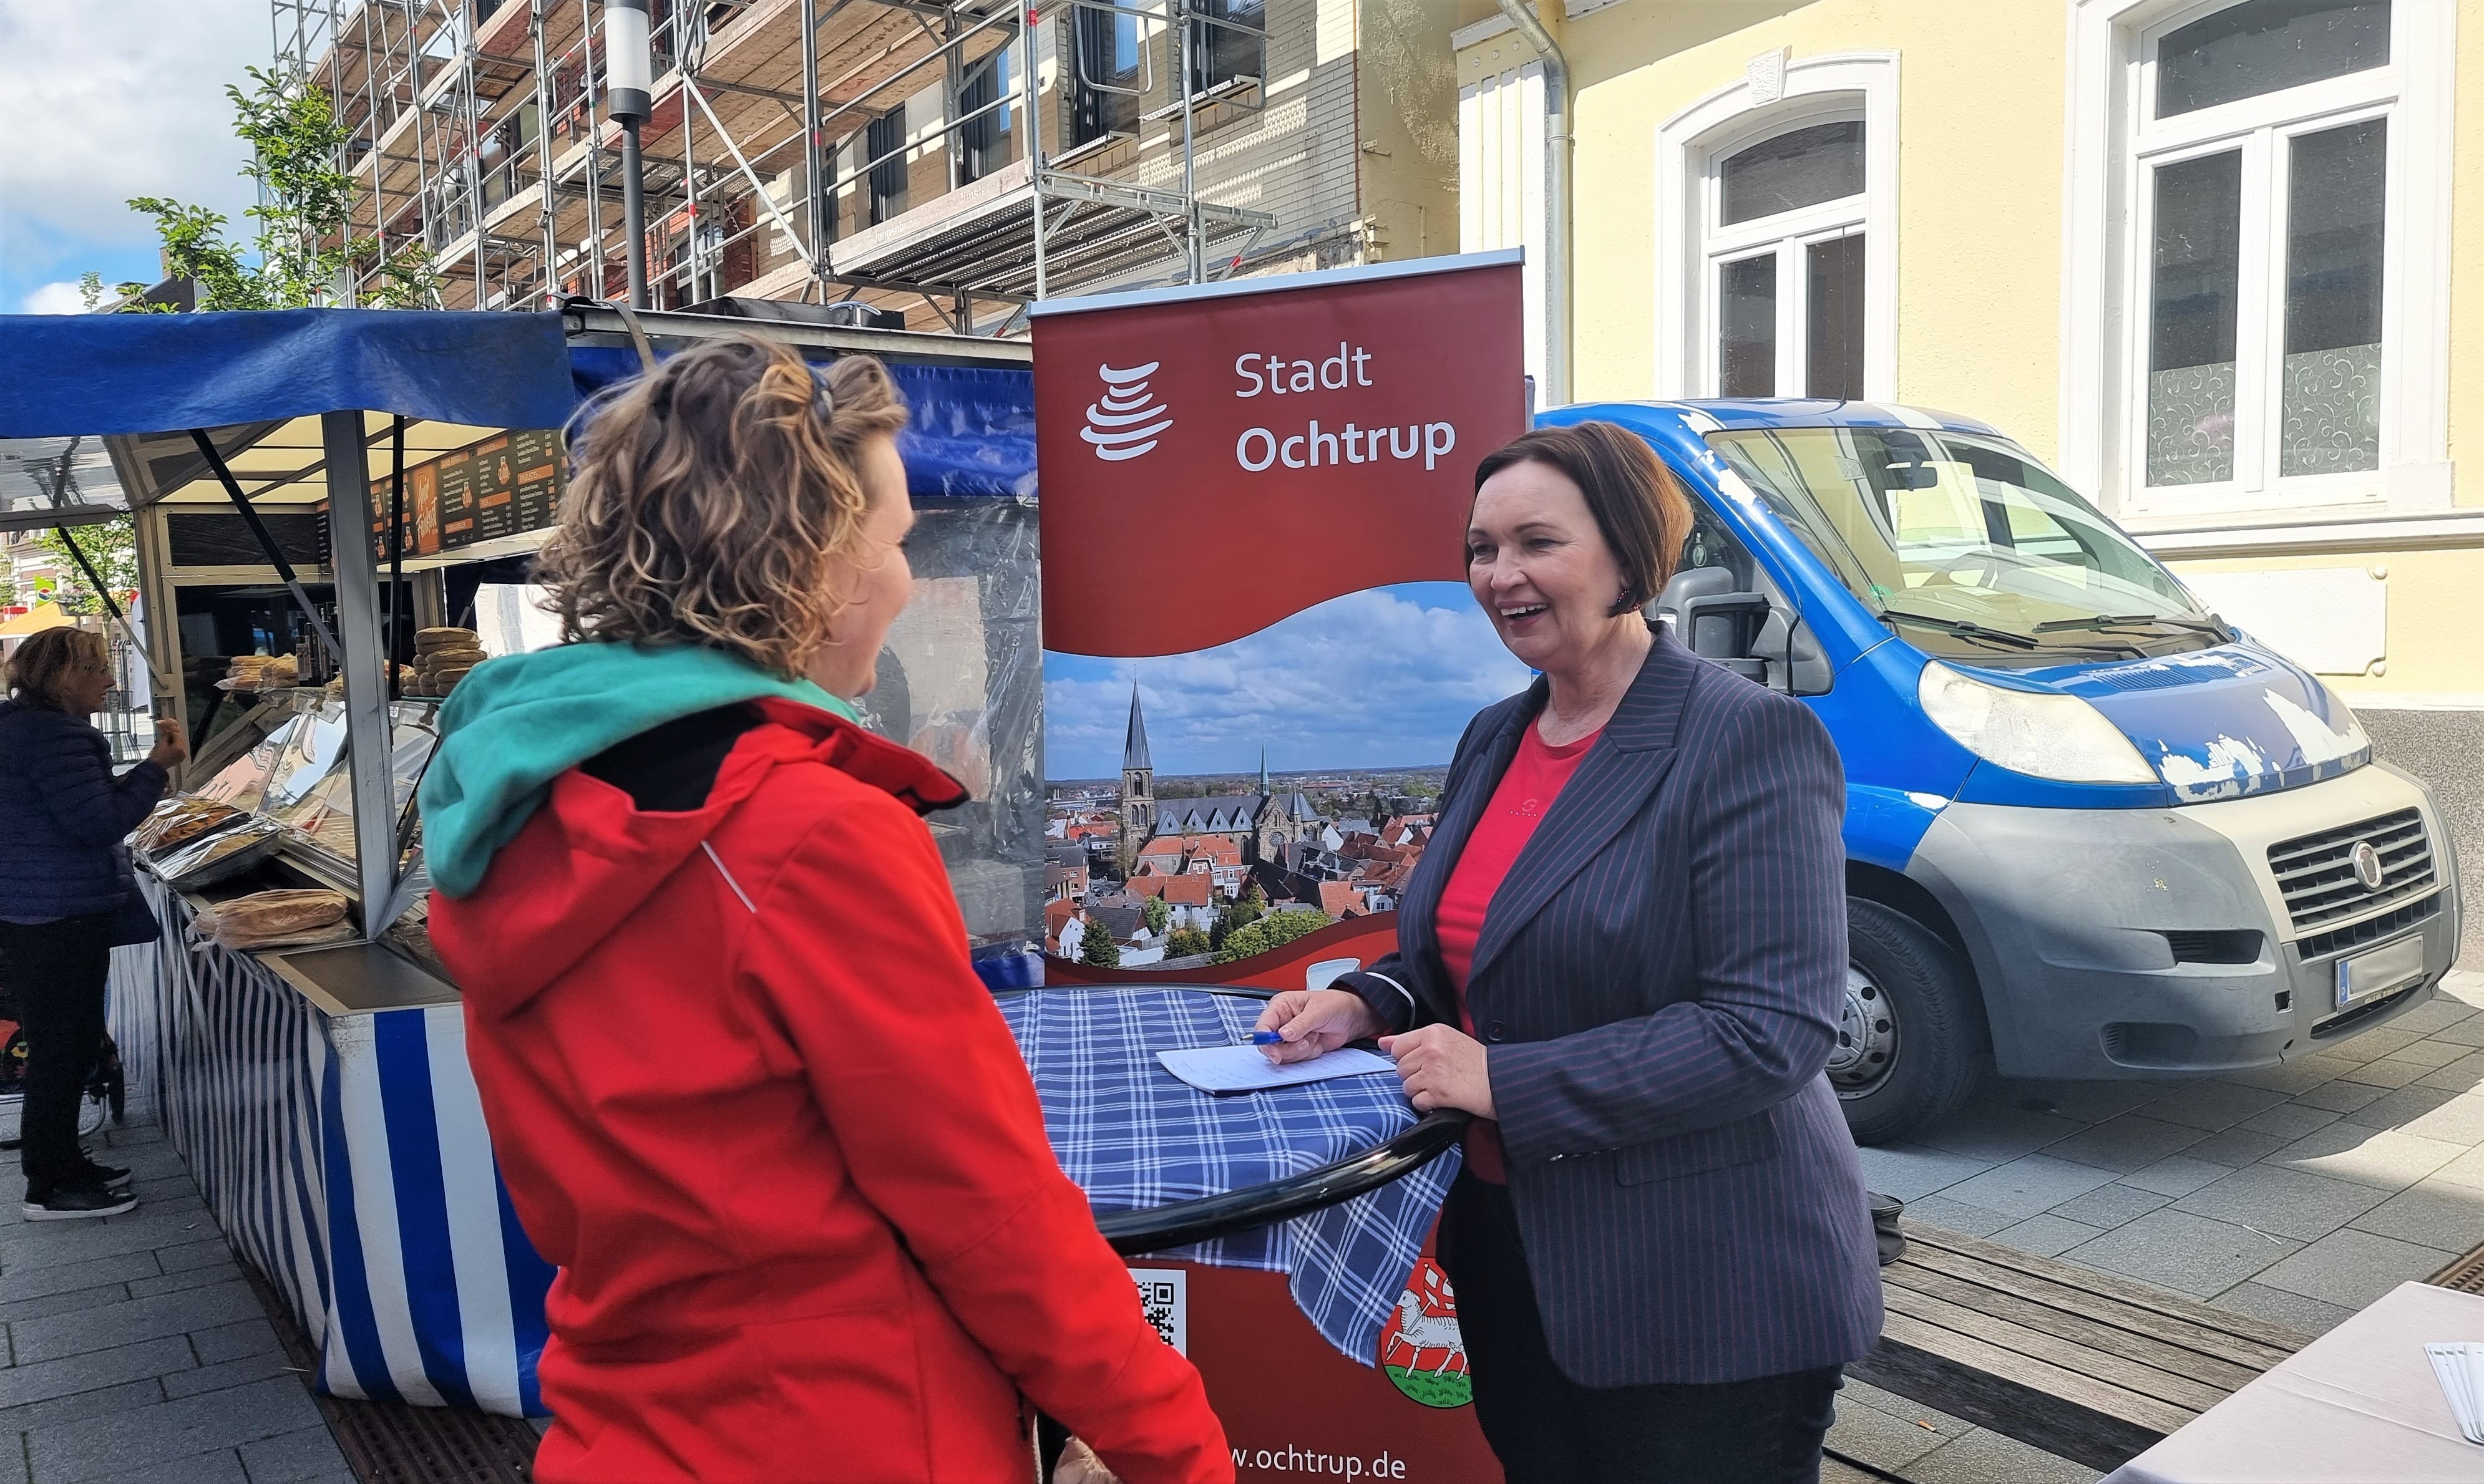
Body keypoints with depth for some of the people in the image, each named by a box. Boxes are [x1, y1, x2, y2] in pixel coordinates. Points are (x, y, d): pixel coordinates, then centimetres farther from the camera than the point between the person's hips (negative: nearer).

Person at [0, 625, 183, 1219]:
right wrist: (157, 768, -13)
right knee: (63, 1048, 0)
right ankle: (50, 1188, 10)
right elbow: (100, 822, -22)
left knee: (68, 1045, 19)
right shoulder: (52, 734, -20)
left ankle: (61, 1164, 30)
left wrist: (150, 769, 11)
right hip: (58, 920, -11)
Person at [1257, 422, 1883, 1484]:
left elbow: (1773, 1028, -23)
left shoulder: (1750, 739, -17)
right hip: (1511, 1250, 7)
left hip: (1704, 1292, -7)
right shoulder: (1492, 739, 7)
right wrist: (1366, 1004, -3)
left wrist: (1507, 1081, -24)